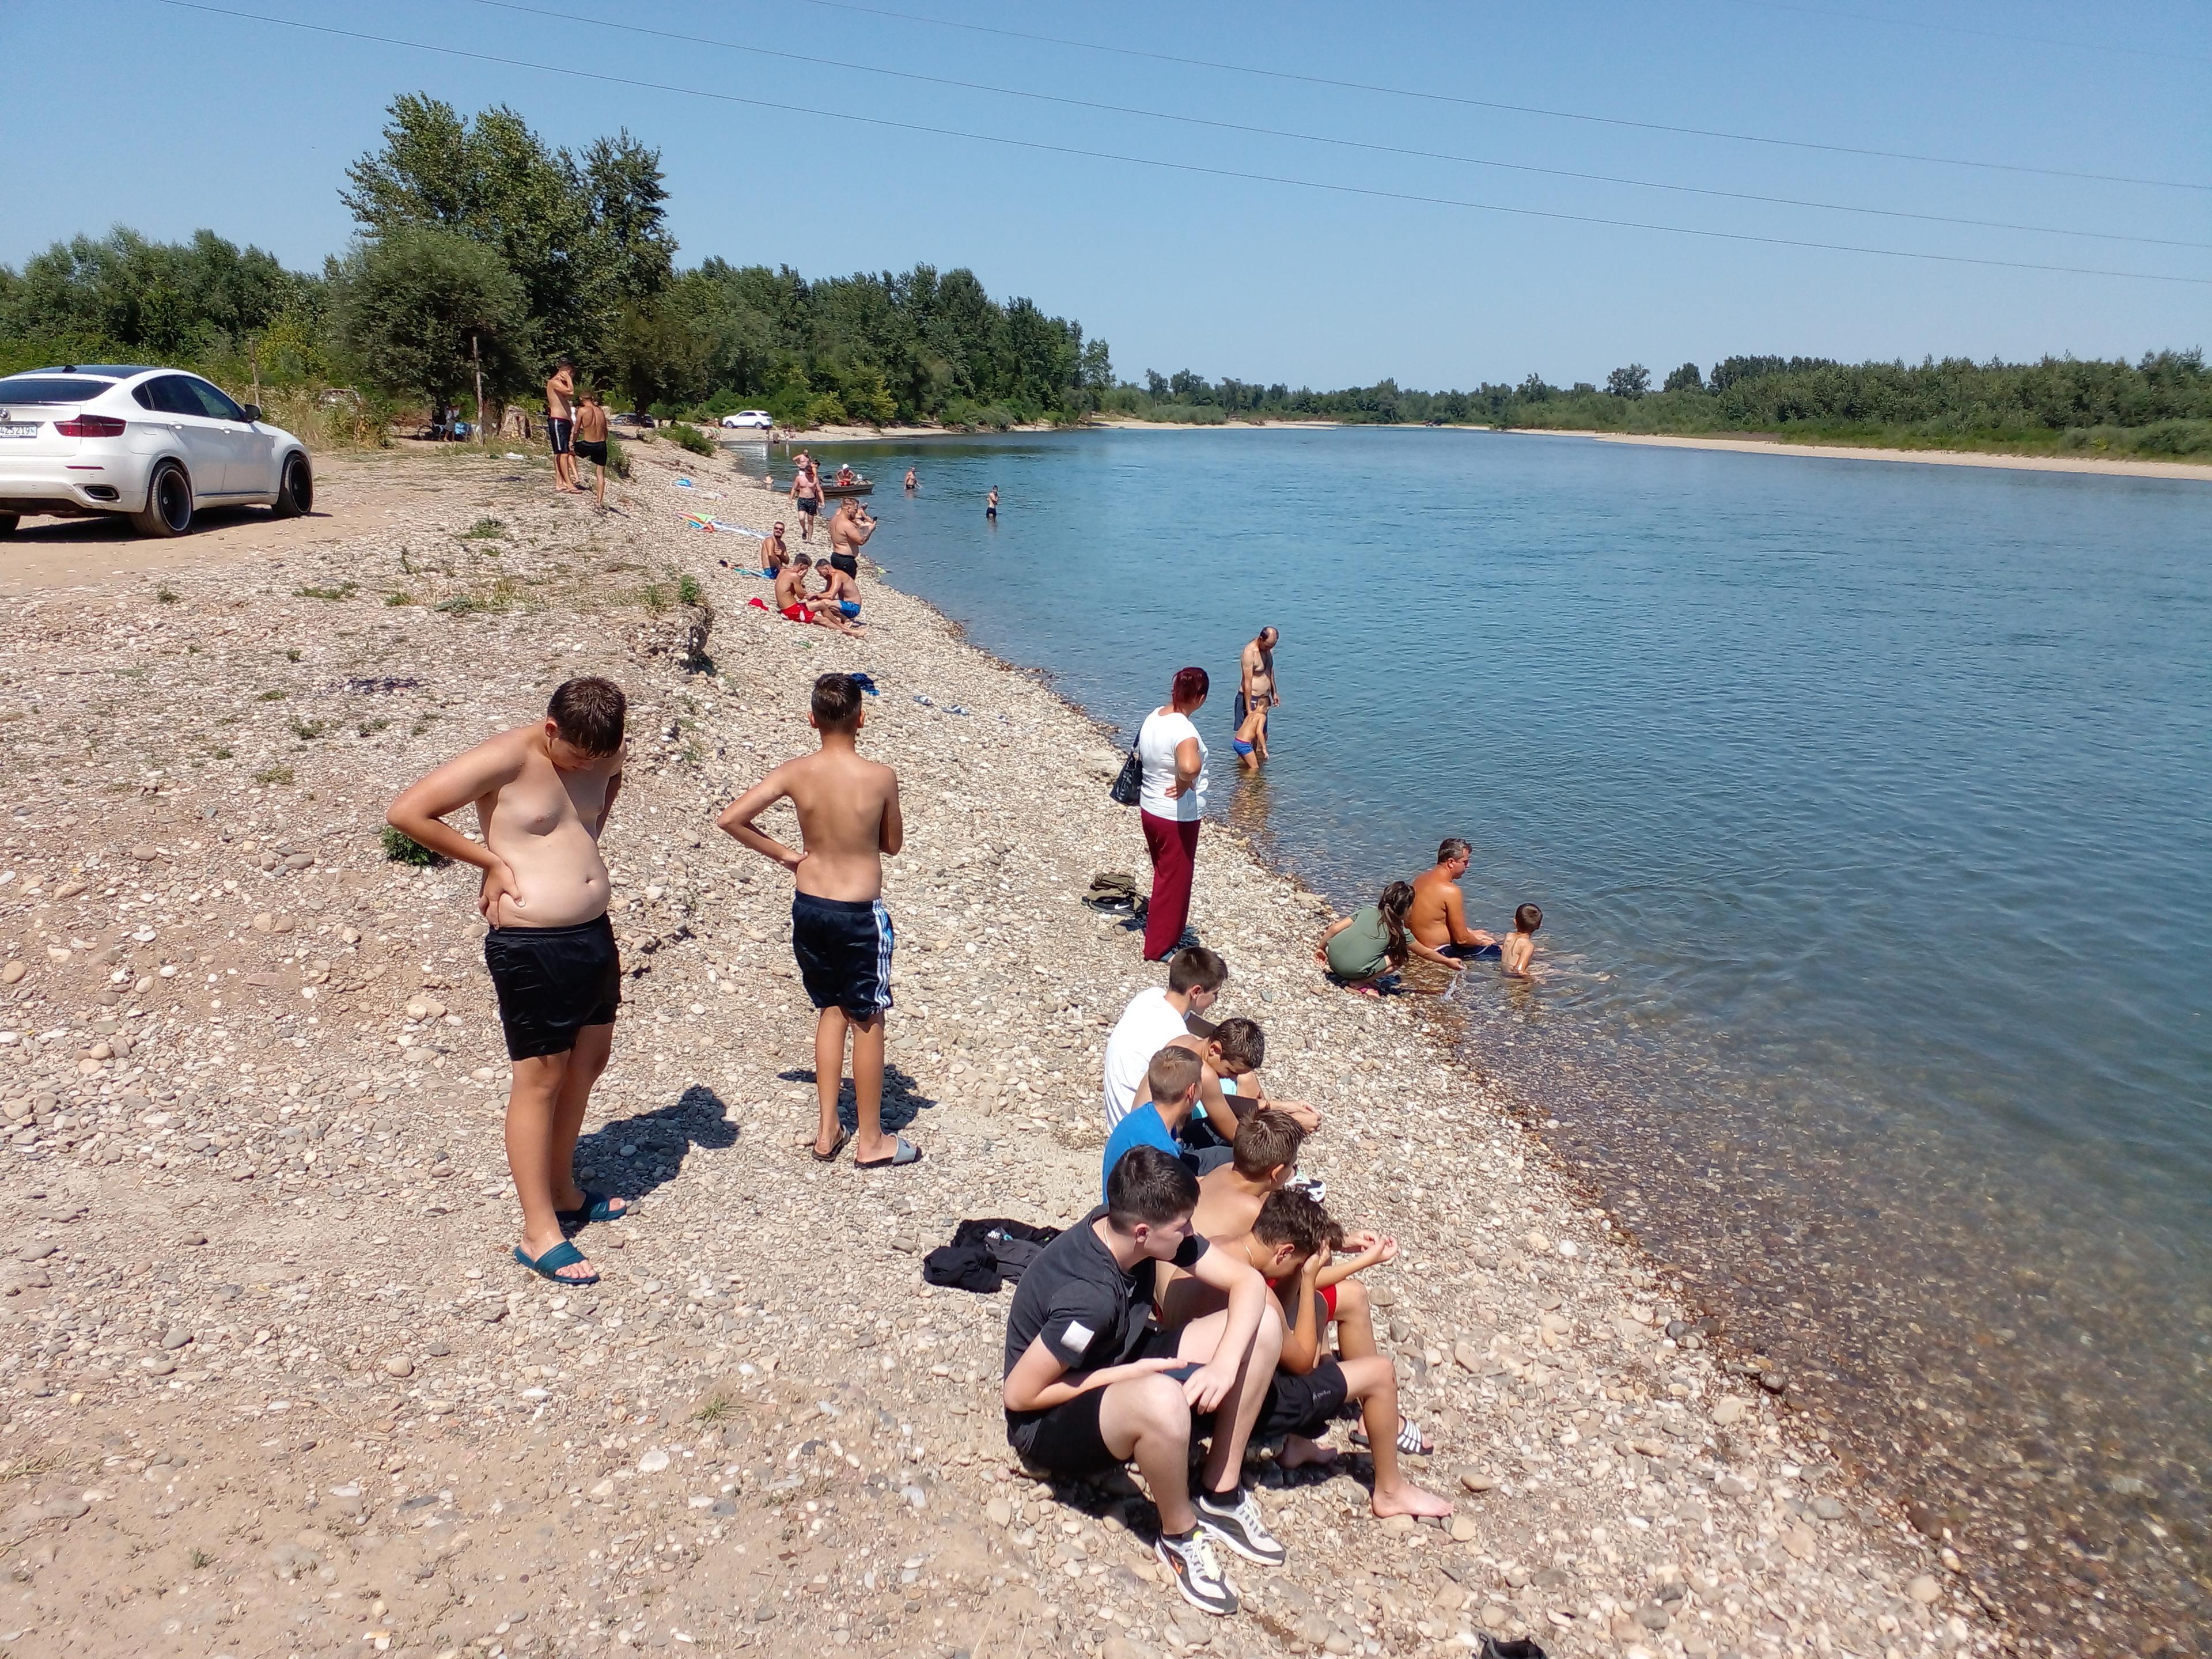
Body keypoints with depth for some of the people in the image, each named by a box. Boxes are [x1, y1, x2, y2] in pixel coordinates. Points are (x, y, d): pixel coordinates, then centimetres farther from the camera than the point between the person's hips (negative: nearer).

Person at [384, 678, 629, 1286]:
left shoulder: (602, 755, 2)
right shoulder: (504, 758, -18)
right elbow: (406, 812, -20)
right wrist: (492, 860, -15)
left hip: (594, 933, 8)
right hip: (530, 947, -8)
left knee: (588, 1063, 18)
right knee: (539, 1080, 0)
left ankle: (564, 1193, 36)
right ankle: (540, 1234, 10)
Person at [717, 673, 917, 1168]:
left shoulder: (795, 773, -8)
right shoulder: (880, 777, -15)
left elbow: (730, 819, -10)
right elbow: (893, 845, -1)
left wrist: (782, 854, 0)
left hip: (808, 907, 4)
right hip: (860, 914, -4)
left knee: (831, 1011, 20)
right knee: (867, 1020, 9)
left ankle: (828, 1131, 25)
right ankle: (872, 1141, 19)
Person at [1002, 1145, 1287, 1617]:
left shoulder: (1133, 1230, -15)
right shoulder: (1090, 1297, -36)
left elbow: (1247, 1282, -11)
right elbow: (1018, 1395, -27)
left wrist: (1224, 1364, -27)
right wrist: (1126, 1375, -24)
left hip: (1119, 1368, 8)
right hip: (1051, 1420, -8)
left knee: (1264, 1322, -8)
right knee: (1163, 1399, -42)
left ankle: (1220, 1495, 4)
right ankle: (1180, 1537, -11)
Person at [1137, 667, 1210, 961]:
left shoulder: (1153, 718, -1)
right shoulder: (1184, 730, -27)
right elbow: (1190, 767, -46)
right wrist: (1184, 783, -26)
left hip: (1150, 809, 8)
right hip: (1178, 817, -8)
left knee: (1165, 875, 24)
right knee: (1174, 881, 9)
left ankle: (1163, 935, 39)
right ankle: (1159, 947, 20)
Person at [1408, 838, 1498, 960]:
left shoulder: (1421, 878, 2)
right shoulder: (1450, 891, -25)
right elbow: (1462, 939, -19)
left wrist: (1470, 932, 15)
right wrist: (1480, 942, 1)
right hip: (1438, 952, -9)